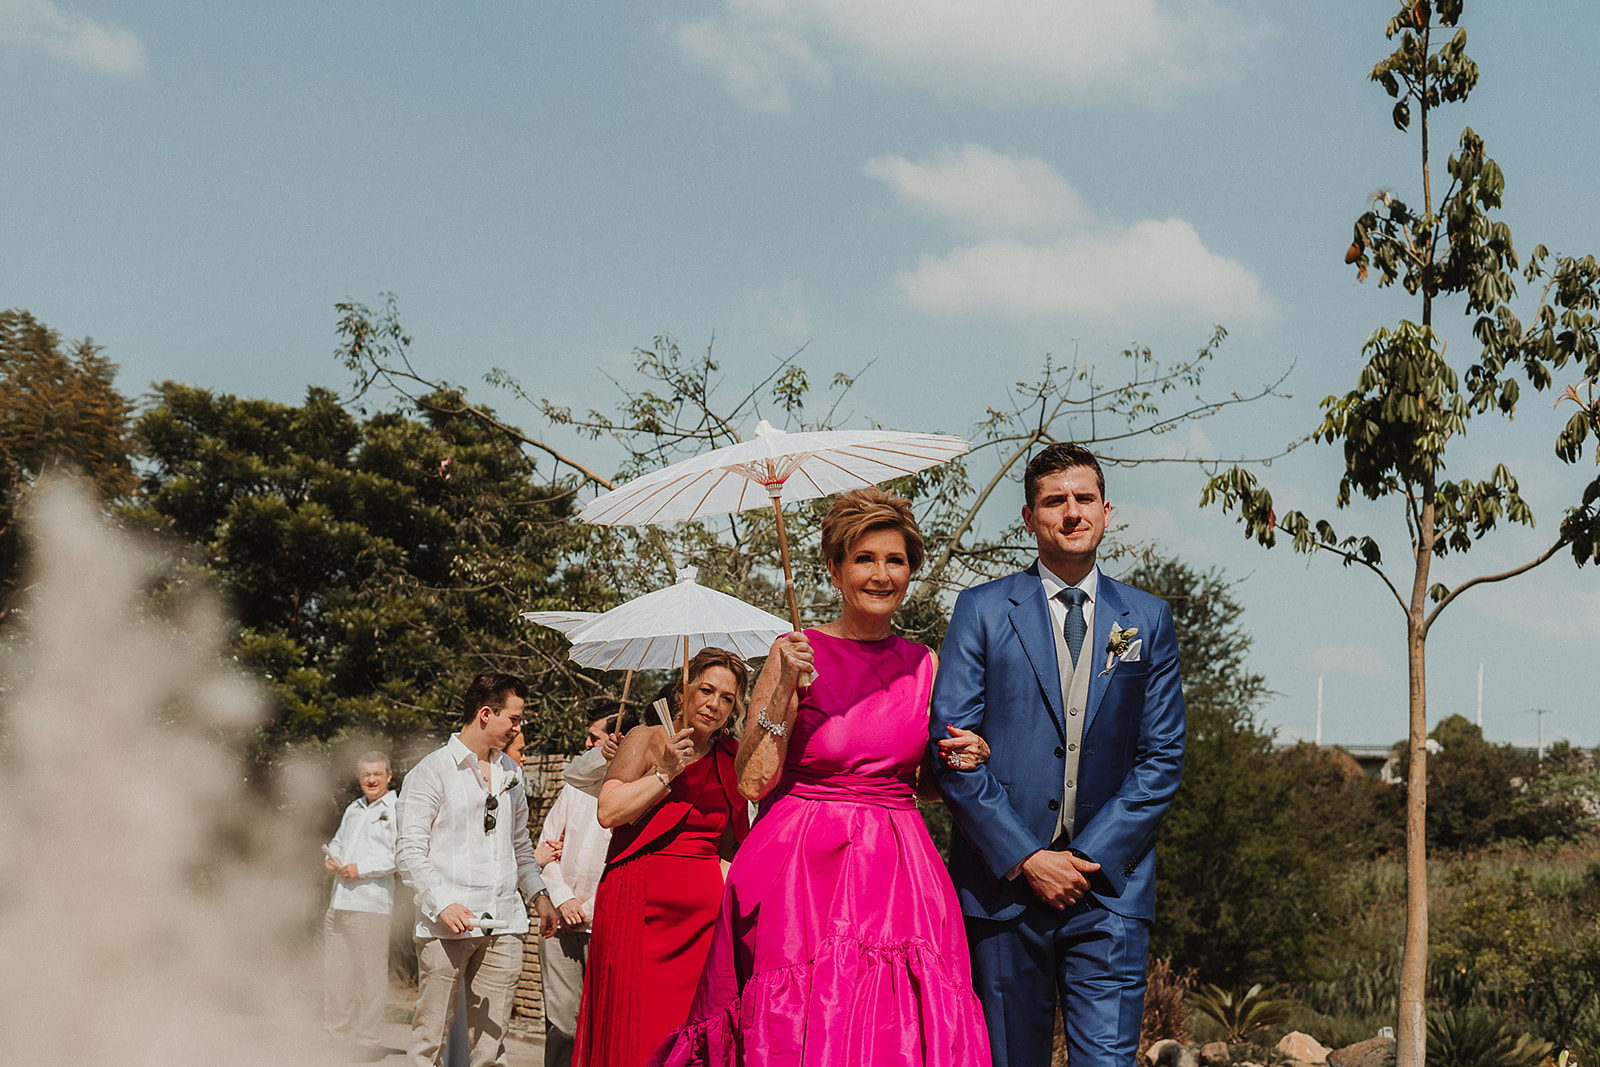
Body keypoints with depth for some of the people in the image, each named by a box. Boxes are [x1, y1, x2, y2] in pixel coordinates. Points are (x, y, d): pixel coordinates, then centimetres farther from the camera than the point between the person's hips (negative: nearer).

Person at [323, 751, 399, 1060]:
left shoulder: (397, 809, -1)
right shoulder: (353, 809, 22)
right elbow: (337, 842, 33)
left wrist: (362, 869, -13)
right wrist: (330, 858, 10)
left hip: (370, 905, -7)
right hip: (338, 903, 7)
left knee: (371, 977, -3)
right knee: (334, 973, 8)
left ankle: (365, 1043, 3)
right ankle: (335, 1037, 17)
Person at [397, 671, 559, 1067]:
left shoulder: (509, 772, 19)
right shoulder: (432, 771, -2)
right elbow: (411, 852, -7)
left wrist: (537, 893, 15)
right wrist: (443, 904, -18)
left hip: (503, 922, 6)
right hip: (446, 926, -5)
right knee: (430, 1033, -5)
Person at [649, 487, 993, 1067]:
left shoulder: (924, 665, 10)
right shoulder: (796, 653, -1)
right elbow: (753, 782, -7)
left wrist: (964, 759, 3)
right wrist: (786, 690, -16)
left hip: (899, 873, 4)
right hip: (802, 871, -3)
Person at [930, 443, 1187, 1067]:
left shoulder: (1148, 620, 10)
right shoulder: (983, 611, 4)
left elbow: (1162, 757, 6)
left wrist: (1090, 858, -6)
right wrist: (1024, 859, -10)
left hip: (1109, 883, 1)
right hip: (1001, 881, -1)